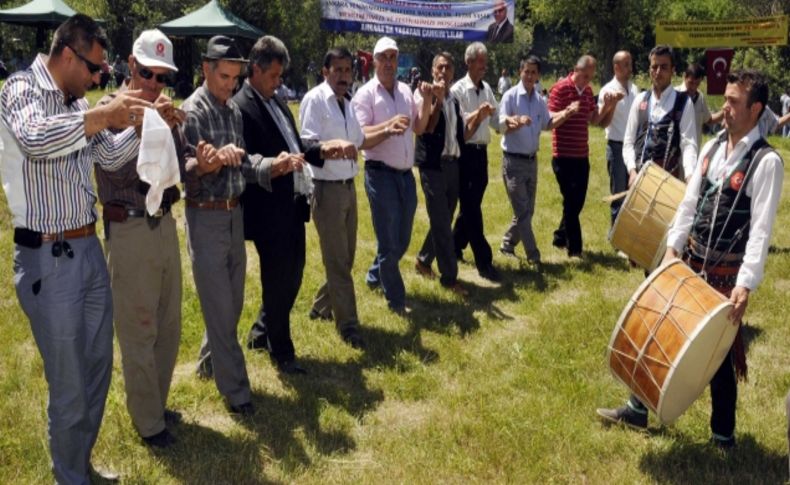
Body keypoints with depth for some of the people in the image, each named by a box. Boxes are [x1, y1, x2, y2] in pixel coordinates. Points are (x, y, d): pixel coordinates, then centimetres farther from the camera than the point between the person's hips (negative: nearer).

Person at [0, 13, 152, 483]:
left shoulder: (77, 103, 11)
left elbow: (111, 157, 18)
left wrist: (144, 122, 4)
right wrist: (105, 113, -31)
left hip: (89, 249, 8)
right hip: (48, 259, -8)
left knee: (98, 368, 18)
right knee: (70, 384, 3)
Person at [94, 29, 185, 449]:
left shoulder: (164, 110, 9)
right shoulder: (110, 108, -9)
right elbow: (117, 174, -21)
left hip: (165, 224, 7)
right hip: (129, 229, -6)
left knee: (168, 325, 15)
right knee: (138, 331, 3)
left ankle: (156, 403, 32)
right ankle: (148, 421, 17)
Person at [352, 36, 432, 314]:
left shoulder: (405, 90, 10)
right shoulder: (366, 94, -8)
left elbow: (419, 128, 12)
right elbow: (359, 135, -17)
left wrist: (427, 102, -1)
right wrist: (388, 126, -29)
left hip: (406, 173, 6)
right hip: (380, 173, -6)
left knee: (402, 239, 15)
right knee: (388, 240, 2)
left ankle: (375, 275, 38)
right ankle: (396, 299, 15)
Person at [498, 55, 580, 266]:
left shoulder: (539, 100, 9)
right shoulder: (511, 96, -10)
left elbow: (548, 124, 16)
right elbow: (501, 125, -16)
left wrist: (567, 113, 1)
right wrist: (518, 122, -36)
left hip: (532, 160, 7)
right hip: (514, 160, -7)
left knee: (527, 211, 13)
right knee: (522, 212, -5)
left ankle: (507, 244, 28)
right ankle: (533, 256, 0)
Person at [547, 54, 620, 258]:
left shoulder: (588, 91, 10)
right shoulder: (560, 88, -10)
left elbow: (594, 119, 10)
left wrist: (608, 104, -5)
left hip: (582, 155, 7)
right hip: (563, 155, -7)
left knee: (577, 201, 12)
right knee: (571, 201, -3)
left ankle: (560, 237, 30)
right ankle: (574, 248, 6)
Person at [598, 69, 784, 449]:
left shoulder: (766, 161, -14)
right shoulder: (712, 147, 6)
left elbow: (761, 229, -19)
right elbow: (689, 202, 7)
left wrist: (746, 283, -26)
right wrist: (672, 247, -2)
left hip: (728, 270, -6)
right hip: (692, 259, 6)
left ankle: (722, 433, 27)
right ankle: (639, 409, 30)